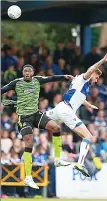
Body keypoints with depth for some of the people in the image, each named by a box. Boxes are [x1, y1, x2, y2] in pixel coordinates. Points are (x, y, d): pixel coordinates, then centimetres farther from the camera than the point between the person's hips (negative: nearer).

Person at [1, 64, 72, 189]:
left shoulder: (37, 80, 5)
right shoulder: (17, 83, -4)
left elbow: (51, 79, 13)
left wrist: (64, 77, 5)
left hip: (36, 114, 4)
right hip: (24, 117, -4)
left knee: (55, 128, -14)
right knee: (29, 144, -14)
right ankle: (28, 177, -12)